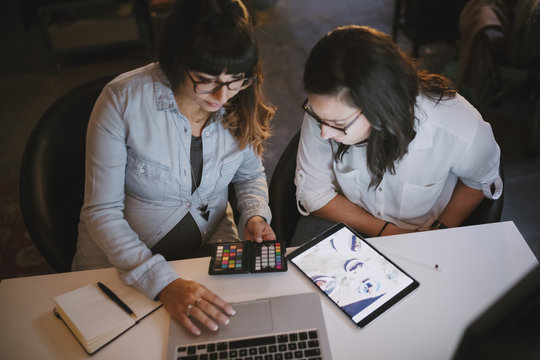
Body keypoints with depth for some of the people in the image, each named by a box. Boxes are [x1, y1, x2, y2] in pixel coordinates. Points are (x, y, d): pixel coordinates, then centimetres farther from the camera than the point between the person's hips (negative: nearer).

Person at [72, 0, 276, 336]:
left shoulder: (241, 102, -11)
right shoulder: (123, 101, -22)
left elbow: (251, 175, 8)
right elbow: (102, 213, -18)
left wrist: (256, 215, -14)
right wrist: (163, 282, -29)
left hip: (211, 243, 3)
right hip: (121, 250, -2)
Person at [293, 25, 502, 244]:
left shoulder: (460, 132, -29)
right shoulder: (328, 110, -27)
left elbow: (481, 180, -4)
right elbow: (313, 193, -13)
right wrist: (388, 233, -18)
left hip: (423, 228, 4)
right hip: (348, 217, -3)